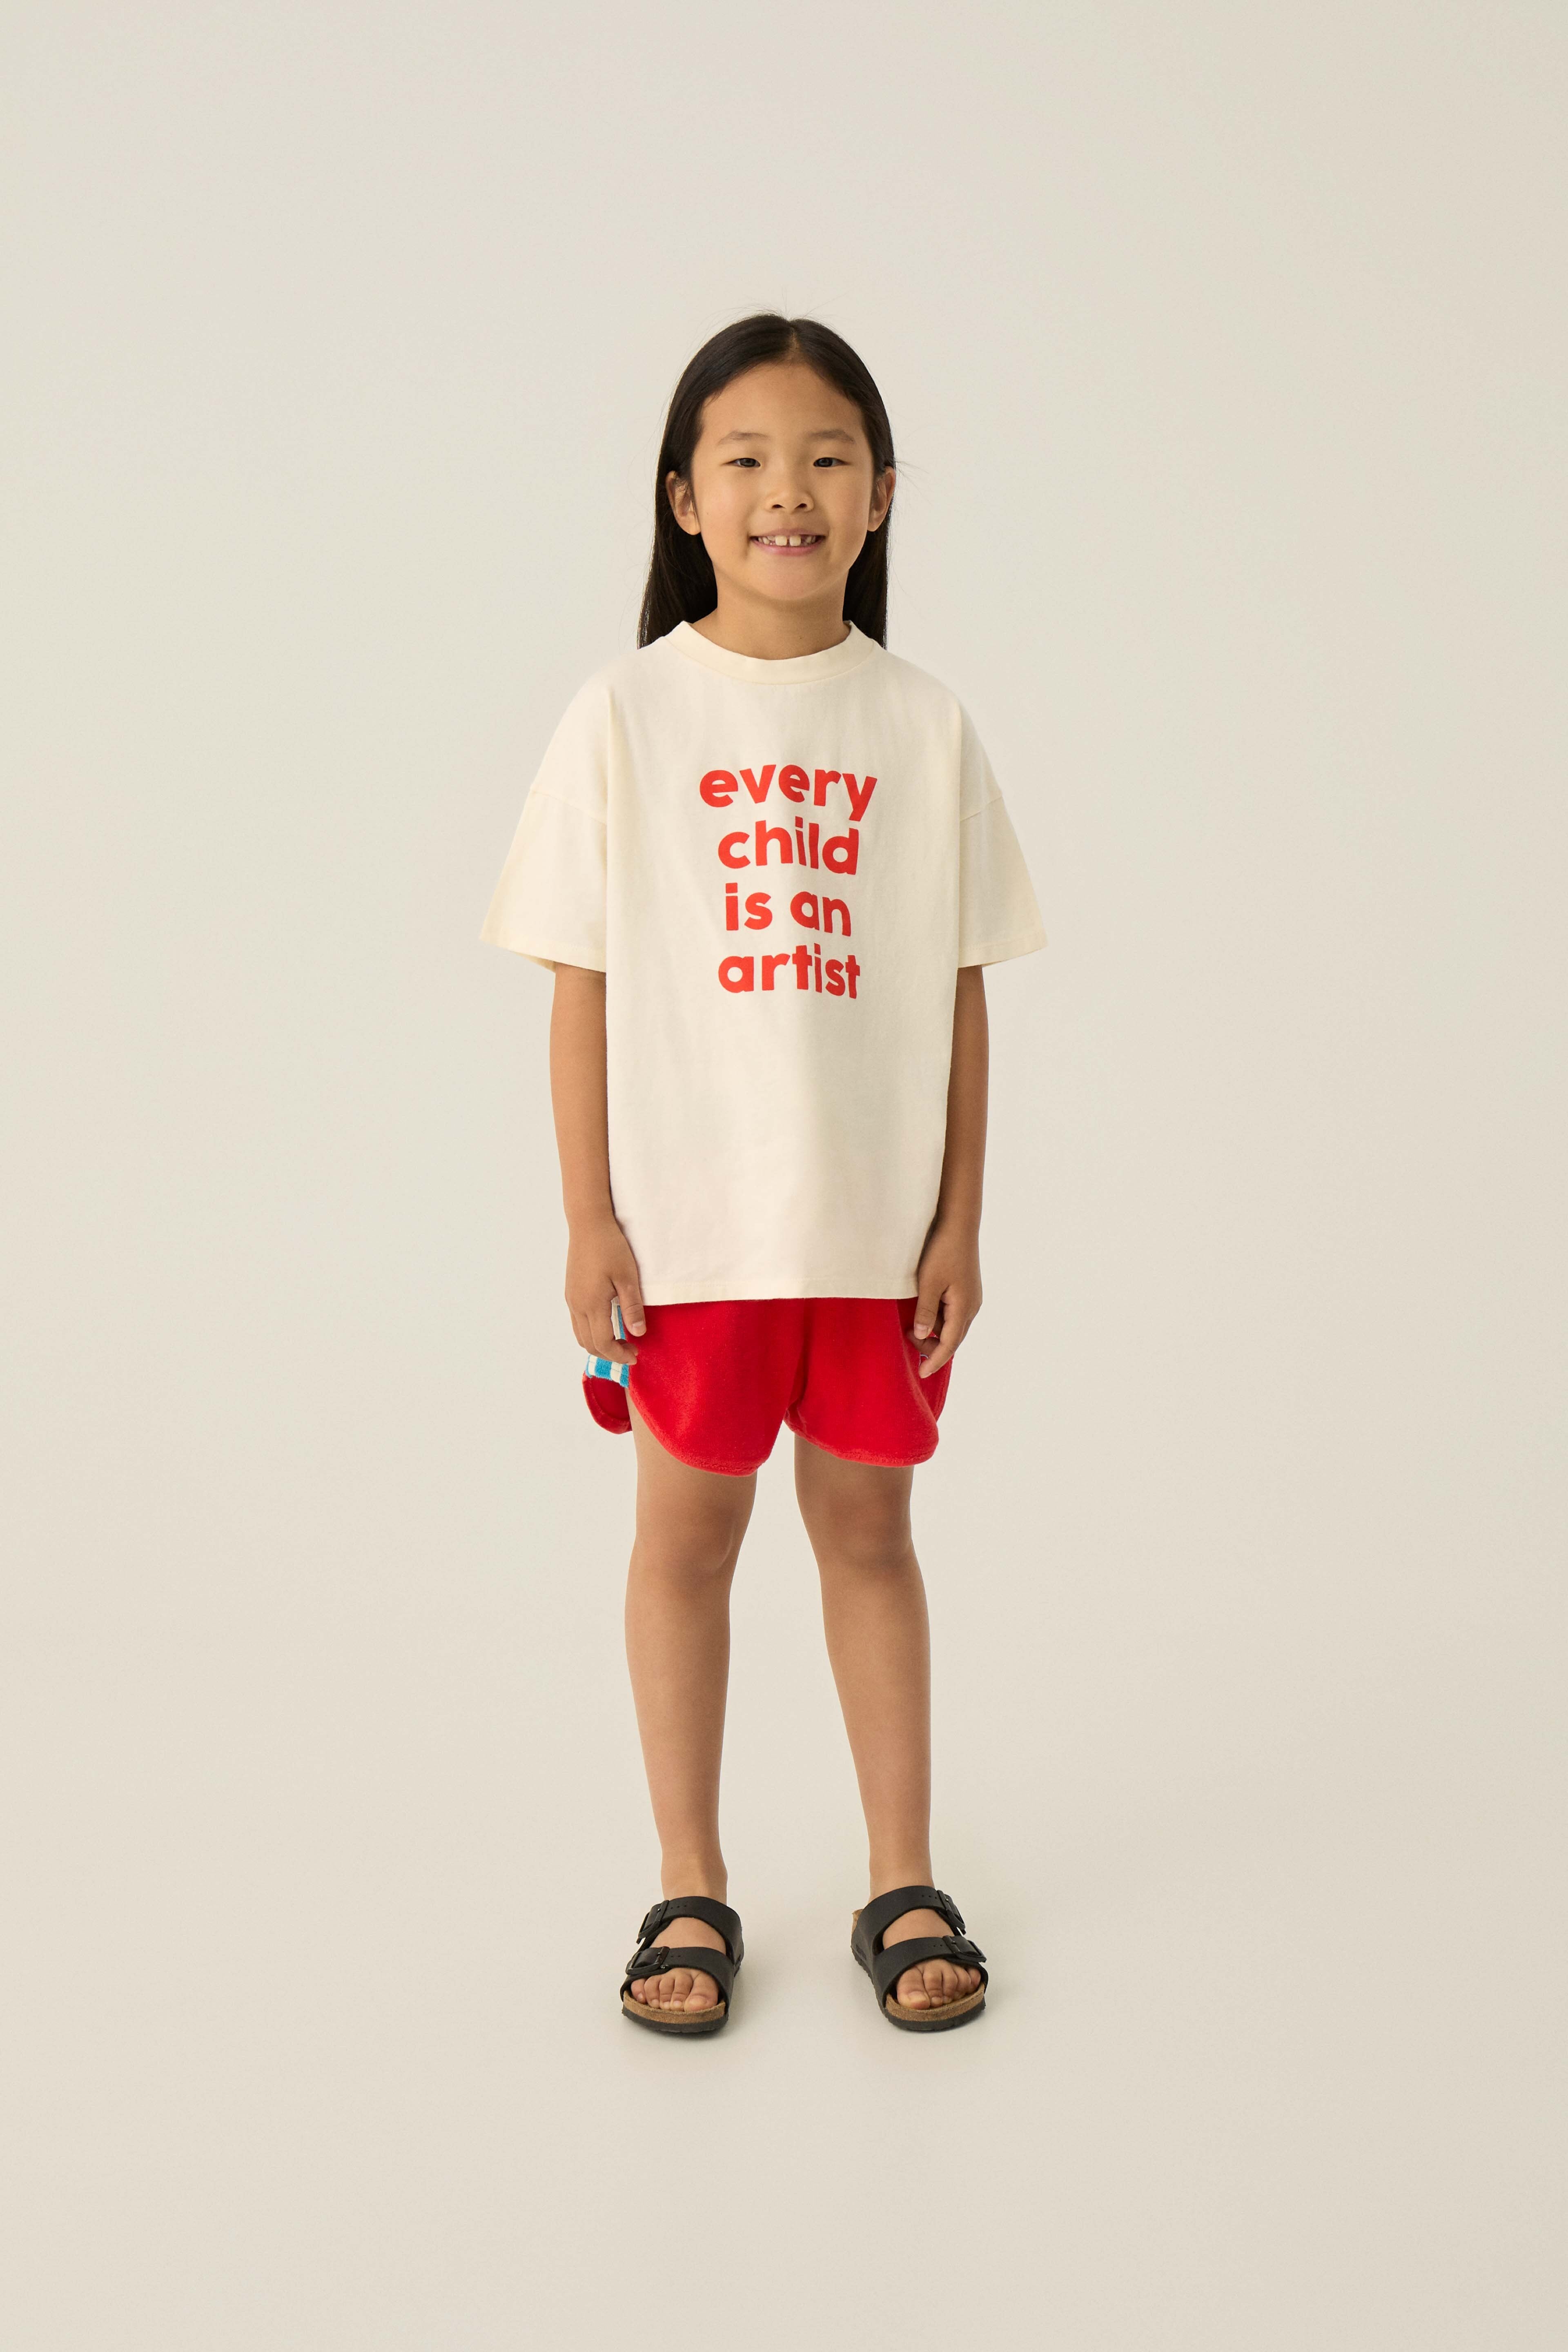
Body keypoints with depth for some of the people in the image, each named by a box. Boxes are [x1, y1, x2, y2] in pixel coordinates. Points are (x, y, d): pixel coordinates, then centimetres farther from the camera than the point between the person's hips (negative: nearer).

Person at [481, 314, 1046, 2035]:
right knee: (687, 1529, 10)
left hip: (876, 1216, 1)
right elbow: (583, 984, -3)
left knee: (867, 1526, 12)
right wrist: (587, 1220, -5)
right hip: (687, 1213, -1)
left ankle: (903, 1881, 26)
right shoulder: (627, 714, -3)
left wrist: (960, 1219, 0)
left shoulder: (923, 726, 1)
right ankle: (691, 1890, 24)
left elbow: (960, 991, 3)